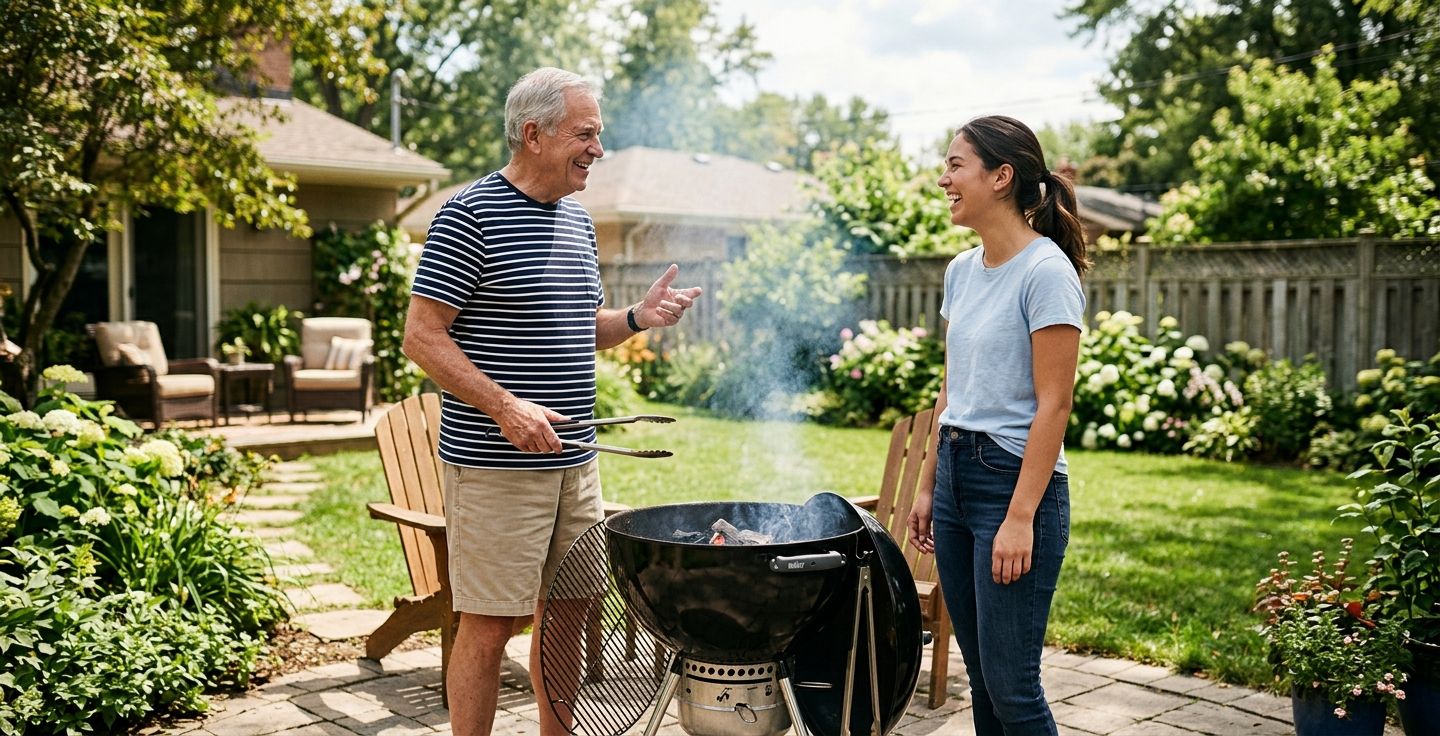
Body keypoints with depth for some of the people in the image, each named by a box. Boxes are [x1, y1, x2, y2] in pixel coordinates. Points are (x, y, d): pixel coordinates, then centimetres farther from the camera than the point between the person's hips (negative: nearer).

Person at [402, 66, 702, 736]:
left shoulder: (576, 220, 14)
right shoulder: (470, 214, -10)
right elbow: (422, 336, -14)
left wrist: (636, 319, 4)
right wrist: (506, 408, -23)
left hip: (574, 462, 8)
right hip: (496, 469, -8)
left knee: (566, 617, 15)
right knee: (488, 626, 0)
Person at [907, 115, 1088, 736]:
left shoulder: (1046, 271, -13)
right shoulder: (962, 270, 11)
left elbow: (1053, 405, -17)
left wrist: (1020, 517, -20)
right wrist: (928, 487, 16)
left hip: (1014, 479, -8)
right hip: (956, 474, 8)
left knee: (1010, 684, -3)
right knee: (981, 675, 14)